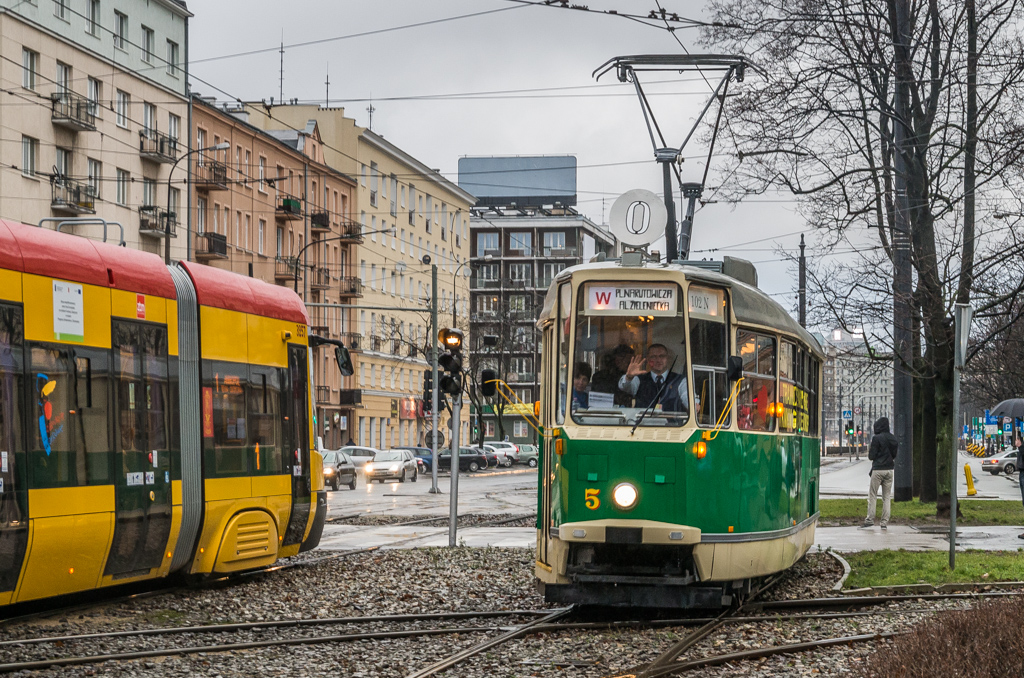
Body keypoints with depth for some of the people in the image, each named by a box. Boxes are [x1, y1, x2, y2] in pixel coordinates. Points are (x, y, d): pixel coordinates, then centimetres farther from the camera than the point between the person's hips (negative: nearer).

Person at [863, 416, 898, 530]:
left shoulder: (877, 438, -12)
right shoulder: (893, 439, 6)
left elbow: (872, 456, -10)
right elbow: (895, 455, 14)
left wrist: (869, 451, 9)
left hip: (878, 469, -5)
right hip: (889, 469, 5)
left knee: (872, 495, 1)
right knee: (887, 497, 7)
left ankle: (870, 520, -3)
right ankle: (885, 522, 5)